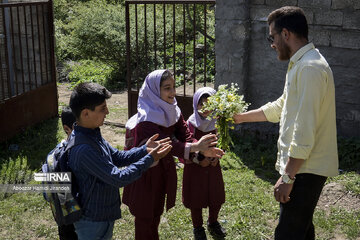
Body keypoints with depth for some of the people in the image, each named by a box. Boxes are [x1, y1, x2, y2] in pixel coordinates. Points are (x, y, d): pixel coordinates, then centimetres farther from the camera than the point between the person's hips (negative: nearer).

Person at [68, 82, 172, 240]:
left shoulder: (92, 135, -1)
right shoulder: (83, 149, -32)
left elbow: (118, 158, 7)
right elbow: (119, 179, -27)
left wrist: (144, 149, -7)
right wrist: (150, 159, -19)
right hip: (94, 224, -9)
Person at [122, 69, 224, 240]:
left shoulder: (173, 111, -3)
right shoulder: (146, 119, -27)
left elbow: (185, 135, -10)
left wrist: (203, 149, -30)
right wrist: (194, 147, -48)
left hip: (163, 170, 7)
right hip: (146, 173, -7)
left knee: (156, 212, 22)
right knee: (145, 216, 8)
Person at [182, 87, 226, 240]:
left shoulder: (217, 123, -5)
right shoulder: (190, 124, -16)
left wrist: (217, 155, -9)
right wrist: (198, 160, -18)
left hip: (213, 167, 3)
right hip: (194, 168, -3)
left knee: (217, 198, 15)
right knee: (196, 200, 11)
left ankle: (213, 223, 42)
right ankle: (198, 228, 34)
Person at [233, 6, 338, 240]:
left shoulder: (310, 69, -21)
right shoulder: (300, 64, 14)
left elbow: (305, 132, -25)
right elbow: (280, 107, 26)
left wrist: (287, 177, -22)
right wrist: (241, 117, 28)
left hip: (306, 169, -11)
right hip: (303, 166, 11)